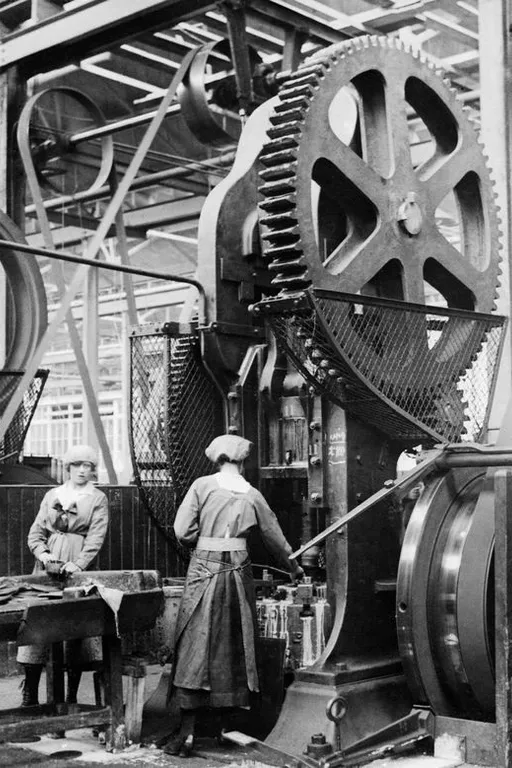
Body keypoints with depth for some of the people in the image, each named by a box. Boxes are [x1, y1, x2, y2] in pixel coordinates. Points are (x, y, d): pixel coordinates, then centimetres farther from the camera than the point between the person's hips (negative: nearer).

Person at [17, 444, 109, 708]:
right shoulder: (52, 495, 15)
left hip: (77, 568, -2)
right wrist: (42, 553, -8)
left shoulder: (97, 498, 6)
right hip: (47, 566, 2)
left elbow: (96, 537, -4)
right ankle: (30, 695, 2)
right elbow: (36, 531, 11)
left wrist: (78, 563, -17)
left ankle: (72, 696, 5)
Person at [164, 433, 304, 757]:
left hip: (204, 568, -2)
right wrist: (294, 568, 33)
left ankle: (187, 731, -3)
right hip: (238, 571, 2)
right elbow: (275, 537, 17)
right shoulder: (252, 495, 6)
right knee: (234, 643, 14)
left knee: (196, 646, -1)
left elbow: (183, 530, -6)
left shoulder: (202, 486, -2)